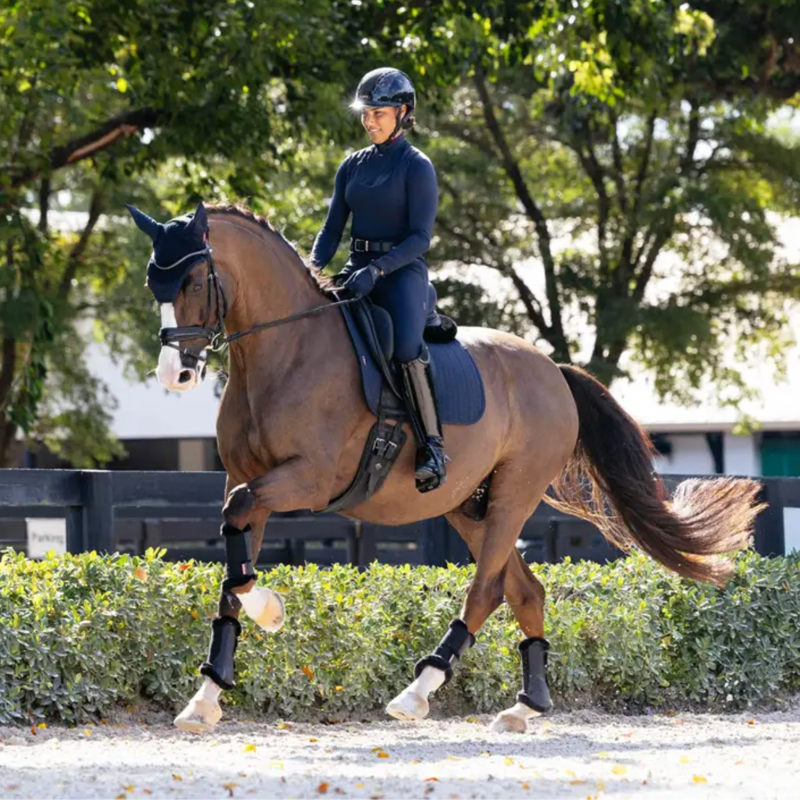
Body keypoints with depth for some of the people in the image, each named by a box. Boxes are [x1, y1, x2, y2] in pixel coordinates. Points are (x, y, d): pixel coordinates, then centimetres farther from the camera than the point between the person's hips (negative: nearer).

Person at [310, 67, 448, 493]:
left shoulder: (416, 166, -4)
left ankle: (433, 446, -23)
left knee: (407, 347, -33)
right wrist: (313, 267, -6)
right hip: (356, 271, 6)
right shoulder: (353, 166, 14)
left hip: (402, 271, -6)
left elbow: (420, 237, -11)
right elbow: (333, 226, 13)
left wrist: (377, 269, -24)